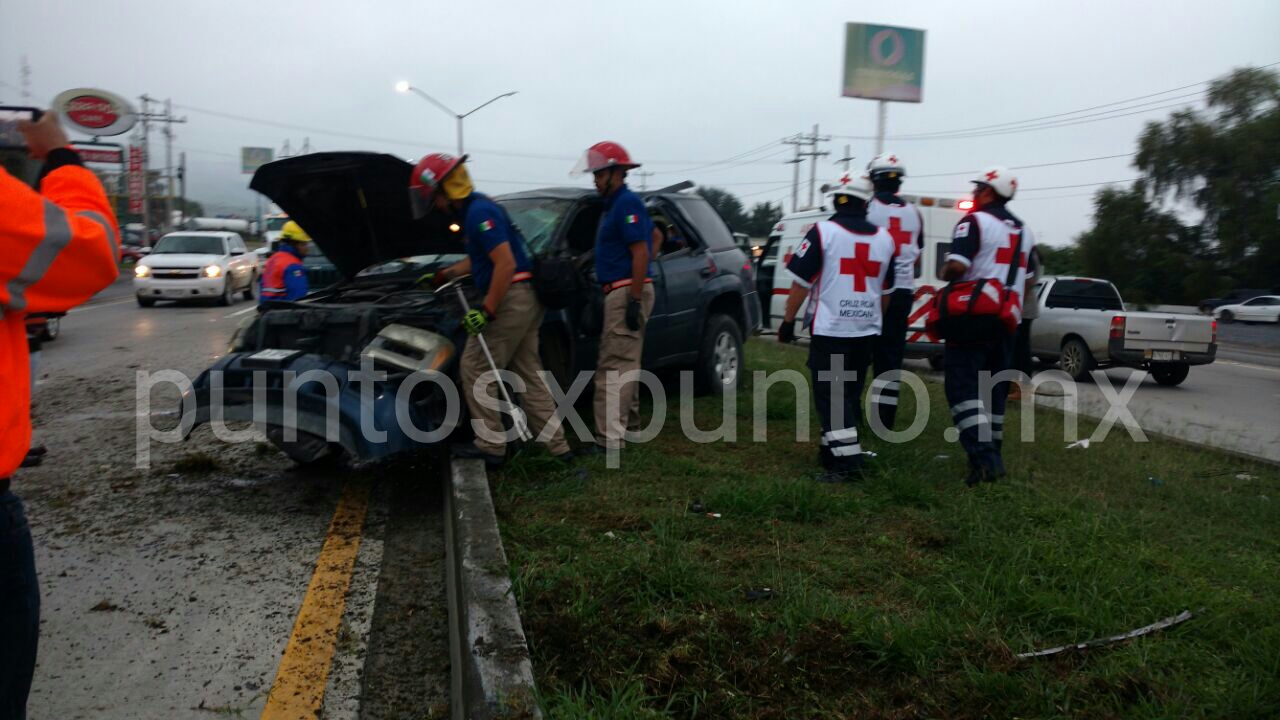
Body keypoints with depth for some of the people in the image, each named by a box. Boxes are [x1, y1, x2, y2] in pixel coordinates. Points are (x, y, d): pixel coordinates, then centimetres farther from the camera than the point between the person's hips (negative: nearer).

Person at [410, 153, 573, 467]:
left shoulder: (479, 213, -15)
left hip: (511, 298, -10)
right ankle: (557, 445, 14)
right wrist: (443, 276, 37)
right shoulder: (475, 209, 18)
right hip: (525, 300, 10)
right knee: (529, 374, 11)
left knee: (476, 370, 0)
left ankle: (490, 446, 7)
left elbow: (505, 264, -23)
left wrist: (486, 310, -21)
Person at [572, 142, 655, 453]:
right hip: (623, 292, 11)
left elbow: (641, 253, -20)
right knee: (625, 363, 17)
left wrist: (635, 299, -23)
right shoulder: (615, 203, 18)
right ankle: (628, 425, 27)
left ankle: (610, 438, -15)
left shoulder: (627, 203, -13)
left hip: (627, 292, -11)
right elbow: (654, 235, 30)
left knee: (614, 366, -13)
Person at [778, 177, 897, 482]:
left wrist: (788, 321, 0)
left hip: (830, 330, -5)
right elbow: (885, 291, 17)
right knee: (850, 394, 15)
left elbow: (801, 282, -9)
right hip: (866, 331, 6)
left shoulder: (823, 232, -8)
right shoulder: (884, 238, 9)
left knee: (831, 396, -3)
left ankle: (847, 460, -9)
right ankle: (832, 449, 25)